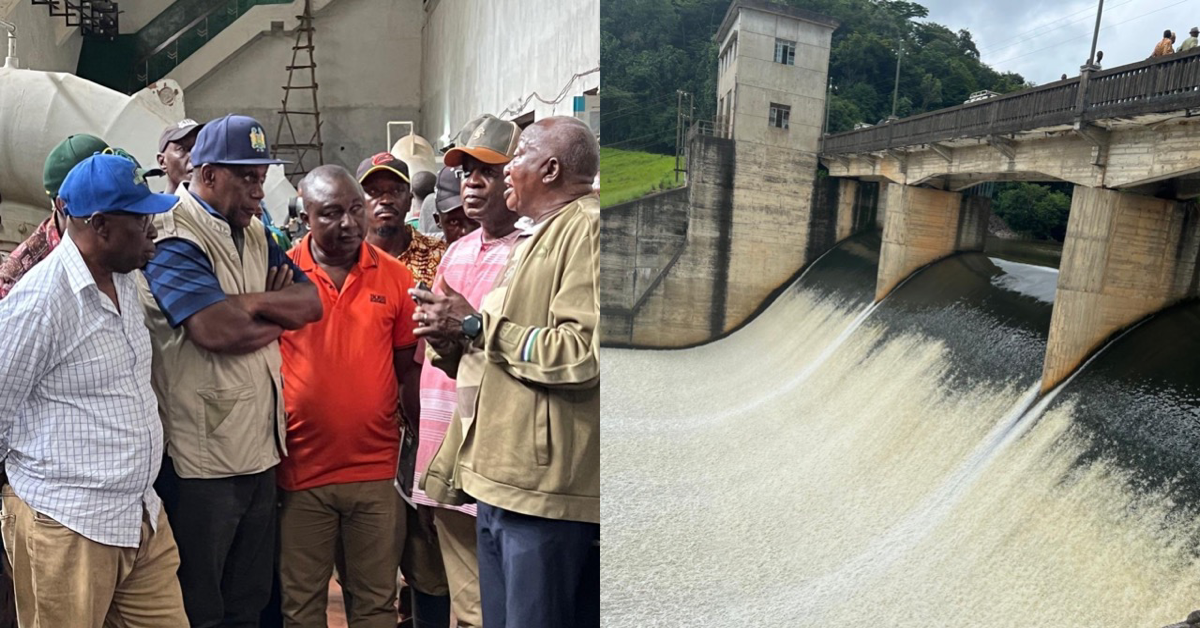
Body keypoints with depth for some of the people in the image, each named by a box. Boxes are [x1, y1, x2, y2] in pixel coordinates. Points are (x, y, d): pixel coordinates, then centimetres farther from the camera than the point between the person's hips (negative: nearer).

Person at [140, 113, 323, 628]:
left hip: (261, 450, 8)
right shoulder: (173, 239, -13)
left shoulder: (254, 233, 13)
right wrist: (278, 311, -7)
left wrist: (251, 302, -13)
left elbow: (310, 302, 5)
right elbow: (219, 330, -27)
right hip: (203, 460, -8)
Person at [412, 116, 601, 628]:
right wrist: (452, 343, 6)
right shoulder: (537, 236, 22)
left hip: (547, 487, -10)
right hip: (502, 476, 10)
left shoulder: (587, 228, -9)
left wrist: (476, 324, -14)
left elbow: (581, 353, -23)